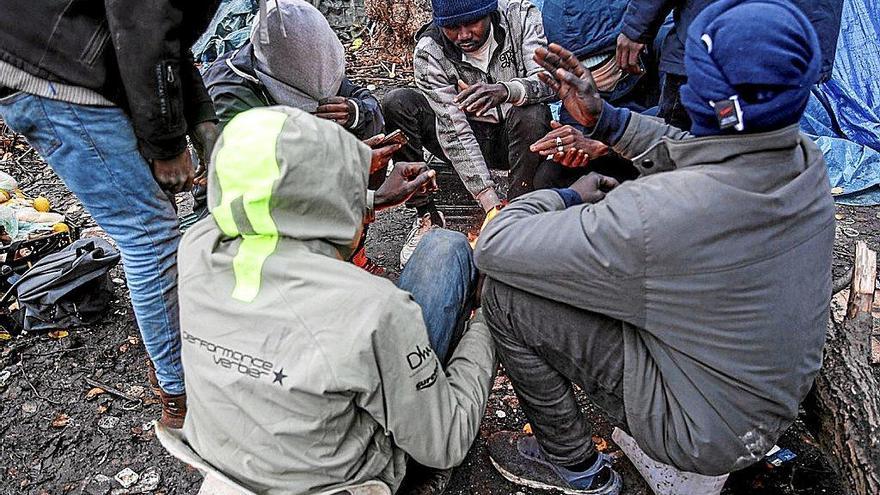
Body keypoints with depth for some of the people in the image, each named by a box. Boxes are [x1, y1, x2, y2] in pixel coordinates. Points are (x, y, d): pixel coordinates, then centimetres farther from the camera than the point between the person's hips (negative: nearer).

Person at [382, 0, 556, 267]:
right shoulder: (429, 51, -18)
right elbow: (455, 133, -25)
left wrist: (506, 90, -49)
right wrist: (492, 204, -33)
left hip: (515, 135, 0)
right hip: (467, 139, 1)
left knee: (533, 114, -35)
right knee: (396, 103, -21)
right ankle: (427, 216, -15)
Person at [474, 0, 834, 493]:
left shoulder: (658, 213, -37)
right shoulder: (809, 161, -12)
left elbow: (496, 248, -26)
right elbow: (691, 154, 9)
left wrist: (569, 196, -9)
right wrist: (604, 117, 1)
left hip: (708, 434, -7)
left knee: (505, 295, -14)